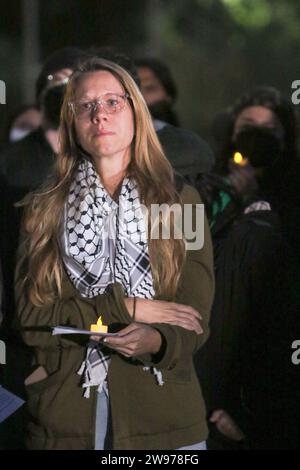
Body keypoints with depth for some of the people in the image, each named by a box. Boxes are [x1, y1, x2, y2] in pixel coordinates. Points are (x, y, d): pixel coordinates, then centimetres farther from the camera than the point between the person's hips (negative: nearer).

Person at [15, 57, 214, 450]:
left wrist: (157, 341, -24)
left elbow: (194, 320, -2)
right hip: (63, 418, 1)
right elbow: (30, 317, -4)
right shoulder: (43, 210, 7)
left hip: (164, 418, 0)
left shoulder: (180, 201, 4)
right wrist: (127, 308, -13)